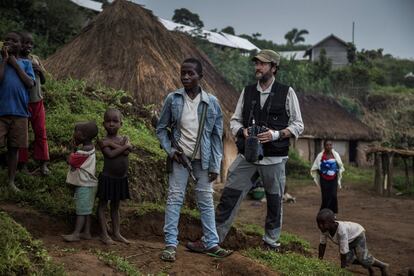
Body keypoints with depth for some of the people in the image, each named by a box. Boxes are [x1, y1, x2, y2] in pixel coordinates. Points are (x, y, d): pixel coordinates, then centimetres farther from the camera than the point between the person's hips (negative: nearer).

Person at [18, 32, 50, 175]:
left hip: (37, 101, 4)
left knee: (41, 132, 4)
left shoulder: (36, 59, 8)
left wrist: (40, 71, -5)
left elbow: (43, 81, 14)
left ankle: (43, 164, 9)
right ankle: (23, 165, 9)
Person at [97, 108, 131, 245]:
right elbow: (110, 154, -25)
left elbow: (127, 152, -16)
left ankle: (117, 233, 20)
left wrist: (111, 144, -20)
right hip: (107, 178, -5)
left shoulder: (124, 138, 3)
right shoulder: (103, 141, -10)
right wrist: (124, 146, -17)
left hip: (121, 179, 5)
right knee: (103, 205, 2)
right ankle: (104, 234, 7)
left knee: (115, 206, 15)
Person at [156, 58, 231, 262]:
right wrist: (170, 150, -9)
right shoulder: (173, 99, -4)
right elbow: (161, 128, 5)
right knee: (174, 199, -1)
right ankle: (170, 244, 3)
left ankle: (211, 243, 14)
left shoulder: (211, 102, -3)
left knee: (206, 201, 6)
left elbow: (217, 135, 1)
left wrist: (215, 166, -2)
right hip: (180, 157, -1)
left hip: (203, 160, 1)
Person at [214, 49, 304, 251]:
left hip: (274, 157, -2)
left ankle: (271, 240, 25)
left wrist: (276, 134, -14)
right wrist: (242, 131, -10)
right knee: (229, 195, -2)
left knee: (274, 200, 8)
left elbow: (298, 125, 1)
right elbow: (234, 120, 12)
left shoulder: (287, 93, 0)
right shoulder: (247, 91, 9)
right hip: (247, 154, 2)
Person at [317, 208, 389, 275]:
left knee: (363, 258, -15)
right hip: (349, 240, 6)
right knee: (348, 259, -5)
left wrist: (342, 269, -32)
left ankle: (383, 266, 13)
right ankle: (369, 268, 22)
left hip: (357, 234, -6)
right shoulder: (324, 229, -26)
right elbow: (322, 244, -9)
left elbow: (344, 251, -39)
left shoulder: (341, 230, -45)